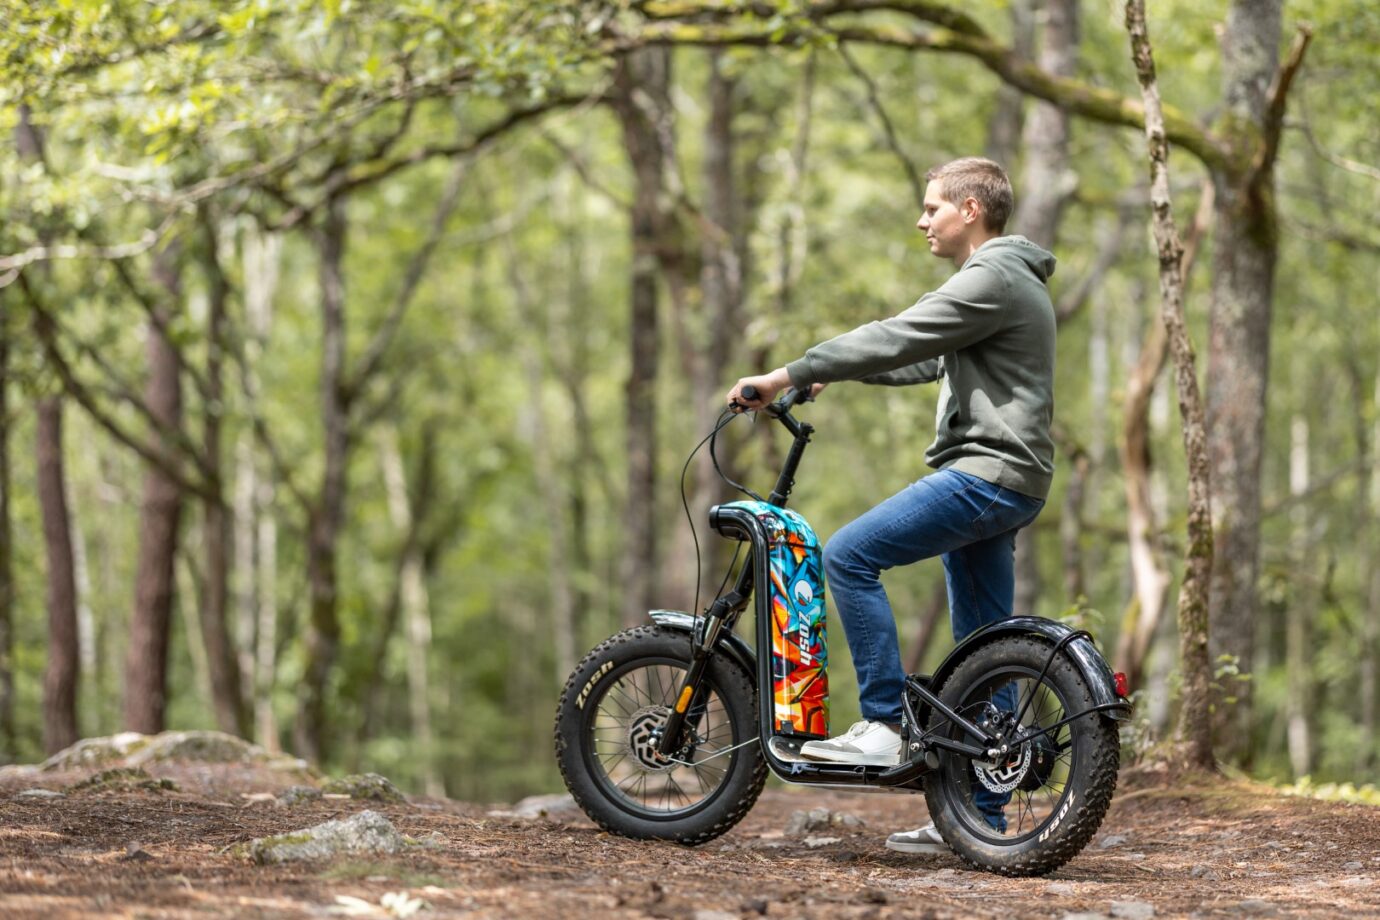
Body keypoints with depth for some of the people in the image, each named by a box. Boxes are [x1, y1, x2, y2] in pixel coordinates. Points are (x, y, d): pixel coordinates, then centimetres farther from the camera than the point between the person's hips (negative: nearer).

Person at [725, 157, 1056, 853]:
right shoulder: (1002, 281, 22)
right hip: (1000, 483, 11)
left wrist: (789, 375, -15)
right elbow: (925, 360, 28)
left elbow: (896, 339, -18)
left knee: (849, 556, -15)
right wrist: (833, 373, 22)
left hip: (986, 475, -11)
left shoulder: (993, 280, -12)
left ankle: (885, 724, -15)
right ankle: (982, 815, 11)